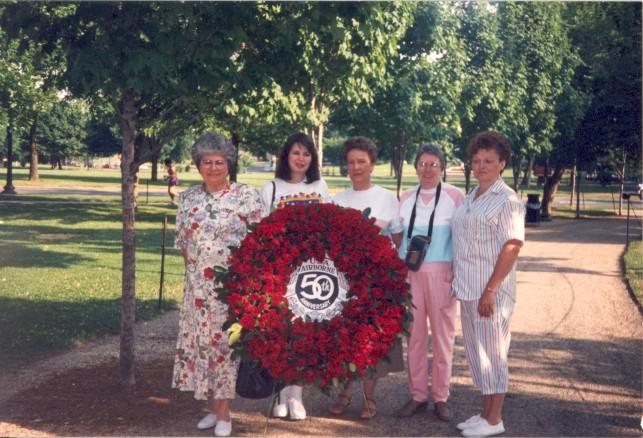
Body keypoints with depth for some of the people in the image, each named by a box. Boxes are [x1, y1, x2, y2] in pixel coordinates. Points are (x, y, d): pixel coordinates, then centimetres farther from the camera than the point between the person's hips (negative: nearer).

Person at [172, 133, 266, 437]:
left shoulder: (246, 195, -5)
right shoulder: (189, 198, 8)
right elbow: (182, 240, 15)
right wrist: (193, 269, 7)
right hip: (199, 285, 5)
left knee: (227, 340, -3)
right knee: (202, 341, 7)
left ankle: (224, 412, 6)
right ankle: (215, 408, 20)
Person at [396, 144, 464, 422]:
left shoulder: (455, 197, -1)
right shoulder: (405, 198, 10)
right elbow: (399, 237, 13)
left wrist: (458, 274, -7)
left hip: (441, 273, -3)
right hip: (409, 273, 3)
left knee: (442, 335, 4)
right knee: (414, 335, 5)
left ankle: (441, 397, 13)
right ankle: (417, 395, 14)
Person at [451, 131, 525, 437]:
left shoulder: (507, 200, -10)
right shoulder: (470, 198, 13)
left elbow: (512, 247, -16)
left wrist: (490, 291, -20)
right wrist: (459, 283, 11)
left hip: (492, 291, -8)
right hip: (468, 289, 8)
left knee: (492, 353, 0)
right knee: (476, 352, 13)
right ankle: (485, 413, 24)